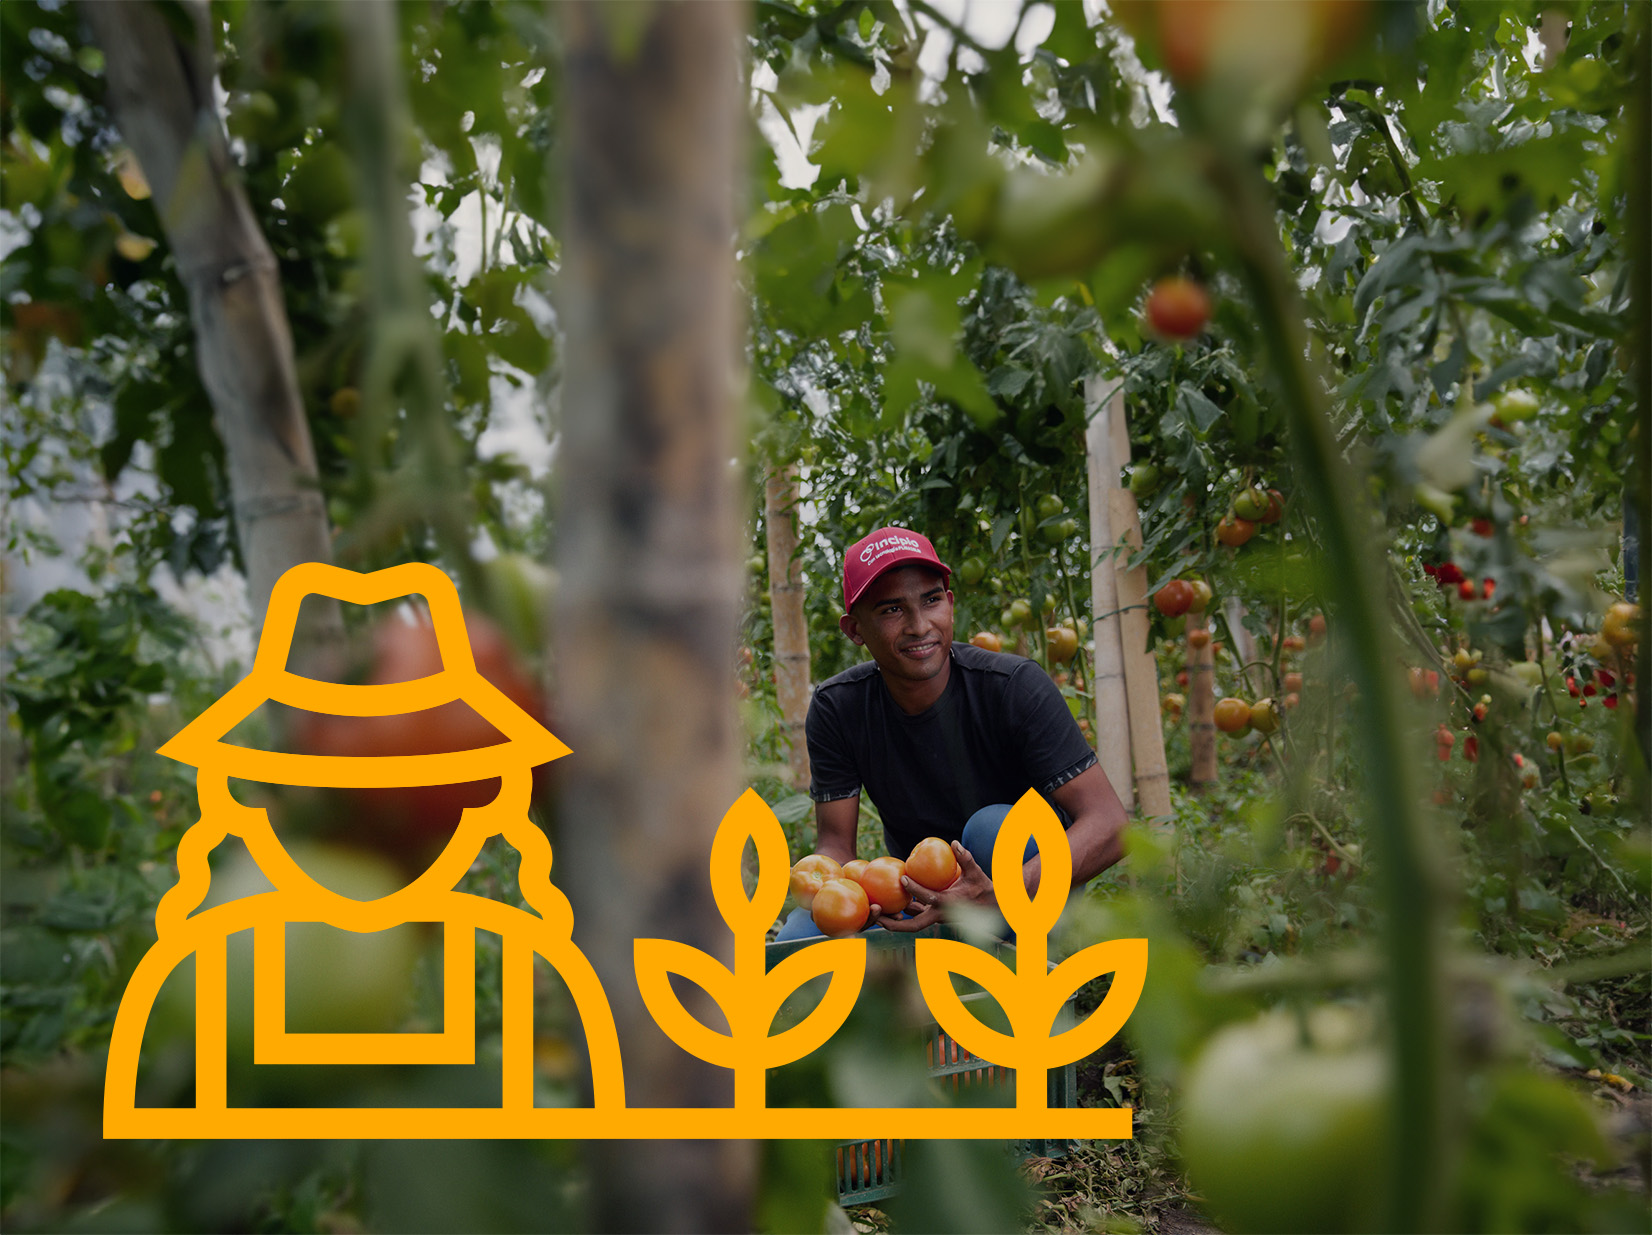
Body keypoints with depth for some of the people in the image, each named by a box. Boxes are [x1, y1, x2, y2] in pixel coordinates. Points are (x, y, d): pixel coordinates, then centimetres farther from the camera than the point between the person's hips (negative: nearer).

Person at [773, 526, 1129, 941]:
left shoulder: (1015, 685, -23)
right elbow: (835, 842, -8)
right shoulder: (835, 709, -13)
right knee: (792, 947, -21)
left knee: (994, 828, -34)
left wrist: (997, 898, -44)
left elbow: (1109, 825, -28)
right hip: (915, 897, 3)